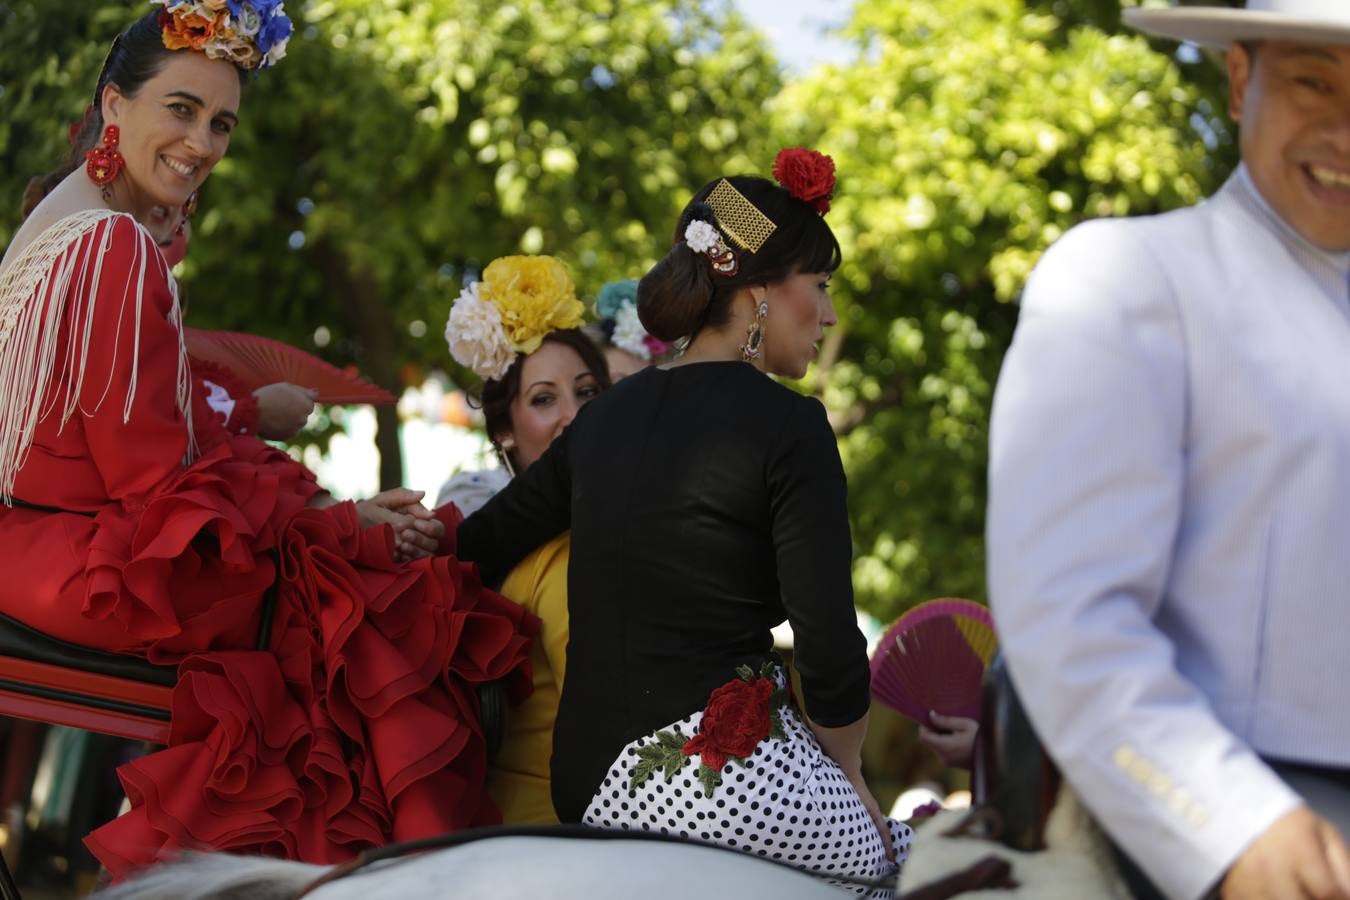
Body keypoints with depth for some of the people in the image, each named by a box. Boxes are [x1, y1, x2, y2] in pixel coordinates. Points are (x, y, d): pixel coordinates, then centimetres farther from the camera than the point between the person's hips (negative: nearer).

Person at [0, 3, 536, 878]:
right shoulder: (115, 248, -20)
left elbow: (182, 433, 11)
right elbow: (154, 477, -19)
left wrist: (323, 500, 1)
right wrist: (346, 527, -13)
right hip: (100, 566, -10)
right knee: (399, 603, -7)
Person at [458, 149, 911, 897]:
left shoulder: (610, 414, 12)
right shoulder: (786, 425, -8)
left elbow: (474, 553, 15)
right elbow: (829, 648, -9)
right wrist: (846, 771, 4)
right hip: (719, 773, -8)